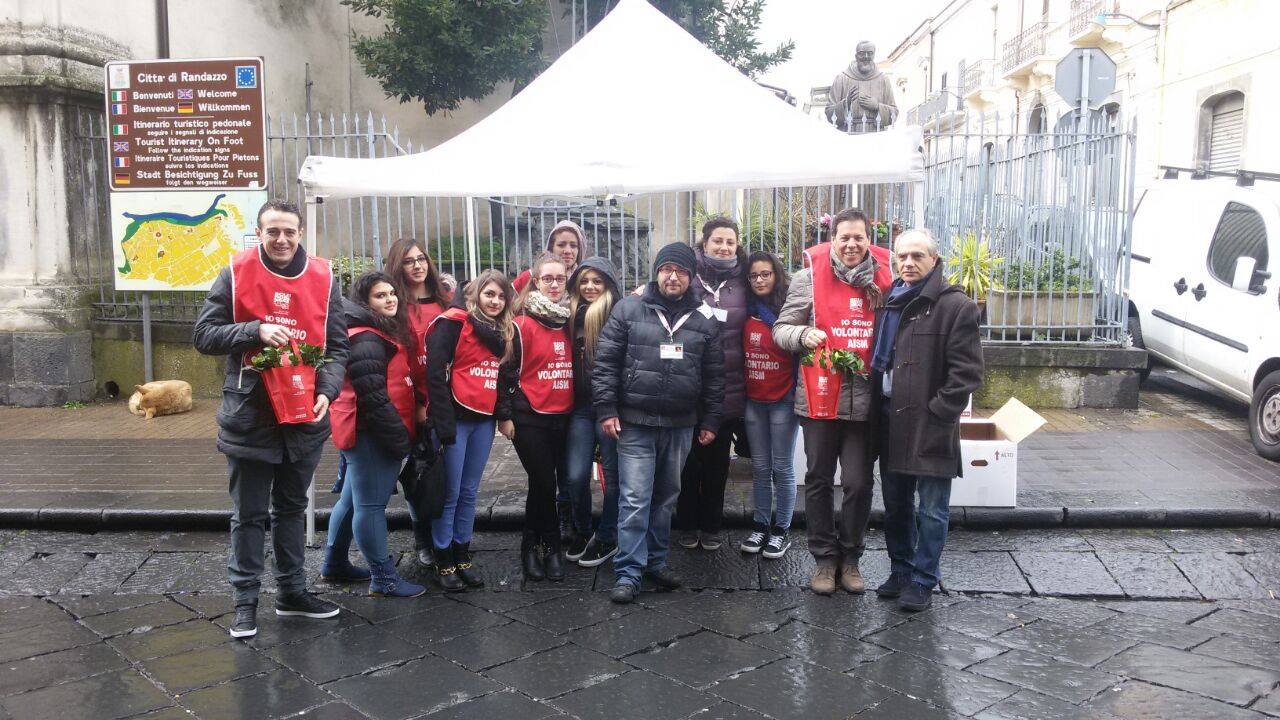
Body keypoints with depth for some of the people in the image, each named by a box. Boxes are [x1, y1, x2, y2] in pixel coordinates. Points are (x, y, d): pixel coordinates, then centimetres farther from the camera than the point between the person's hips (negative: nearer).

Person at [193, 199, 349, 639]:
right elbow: (203, 335, -4)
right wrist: (256, 330, -19)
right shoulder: (236, 274, -5)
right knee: (249, 515, 6)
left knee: (292, 508, 18)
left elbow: (337, 345, 4)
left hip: (305, 417, 3)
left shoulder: (322, 278, 2)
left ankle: (292, 592, 30)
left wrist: (326, 390, -11)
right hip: (249, 416, -3)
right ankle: (245, 601, 18)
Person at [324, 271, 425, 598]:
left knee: (352, 499, 19)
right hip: (370, 433, -11)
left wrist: (400, 431, 17)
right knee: (371, 504, -4)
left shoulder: (386, 332, 16)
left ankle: (335, 564, 32)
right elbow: (373, 396, -22)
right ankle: (384, 579, 3)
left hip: (366, 432, 11)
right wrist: (398, 436, -20)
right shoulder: (366, 339, -16)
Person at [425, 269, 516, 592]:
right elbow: (435, 371, -13)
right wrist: (443, 420, -16)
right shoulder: (454, 322, -8)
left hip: (484, 420, 6)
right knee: (450, 493, 0)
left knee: (469, 492, 12)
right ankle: (444, 561, 11)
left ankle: (462, 556, 21)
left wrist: (504, 416, 11)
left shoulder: (504, 331, 14)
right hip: (455, 417, -6)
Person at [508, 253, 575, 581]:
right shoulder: (523, 324, -6)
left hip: (564, 416, 5)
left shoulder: (570, 323, 10)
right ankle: (551, 546, 13)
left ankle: (533, 545, 23)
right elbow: (509, 370, -6)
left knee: (542, 483, 10)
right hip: (531, 418, -5)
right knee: (544, 483, -4)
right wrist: (507, 414, -8)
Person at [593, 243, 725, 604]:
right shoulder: (629, 309, -1)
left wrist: (710, 421, 8)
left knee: (666, 497, 14)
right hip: (635, 424, -3)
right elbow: (605, 361, -1)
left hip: (680, 425, 3)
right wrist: (606, 410, -6)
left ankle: (656, 560, 28)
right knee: (634, 500, -4)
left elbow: (714, 375, 10)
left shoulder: (704, 319, 6)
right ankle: (629, 572, 4)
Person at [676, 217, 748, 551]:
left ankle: (712, 525, 27)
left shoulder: (741, 282, 6)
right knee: (689, 458, 8)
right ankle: (687, 524, 24)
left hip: (728, 389, 3)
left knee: (718, 459, 13)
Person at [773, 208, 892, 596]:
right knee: (819, 480, 9)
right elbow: (781, 329, 2)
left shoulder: (883, 278, 5)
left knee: (859, 483, 4)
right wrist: (803, 334, -19)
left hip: (864, 399, 1)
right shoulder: (810, 276, -1)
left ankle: (850, 557, 23)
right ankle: (824, 558, 24)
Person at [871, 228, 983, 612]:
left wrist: (937, 413, -16)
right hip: (890, 420, 7)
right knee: (895, 505, 17)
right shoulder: (889, 301, 11)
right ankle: (901, 572, 31)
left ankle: (922, 582, 16)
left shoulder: (955, 306, -10)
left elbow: (967, 372, -13)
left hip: (929, 426, -7)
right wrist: (878, 408, 10)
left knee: (932, 511, 4)